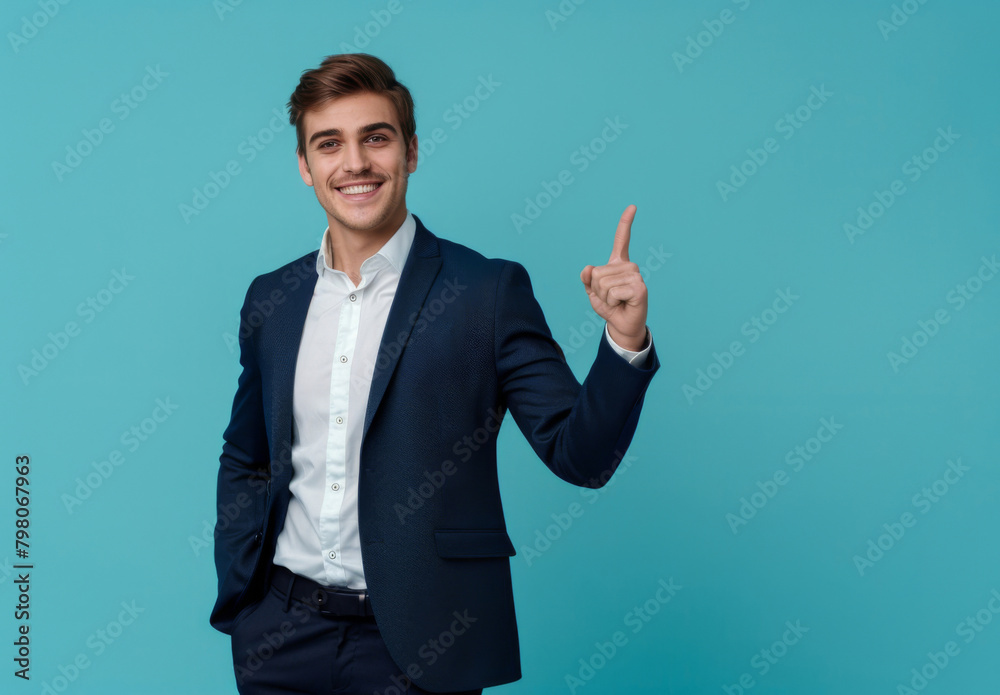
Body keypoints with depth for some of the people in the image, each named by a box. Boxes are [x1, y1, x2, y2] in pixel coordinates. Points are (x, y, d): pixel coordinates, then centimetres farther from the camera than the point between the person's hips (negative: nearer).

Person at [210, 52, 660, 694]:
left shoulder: (489, 292, -7)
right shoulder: (270, 299, 5)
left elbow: (580, 458, -10)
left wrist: (625, 343, -25)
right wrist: (235, 595, 8)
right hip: (280, 636, 4)